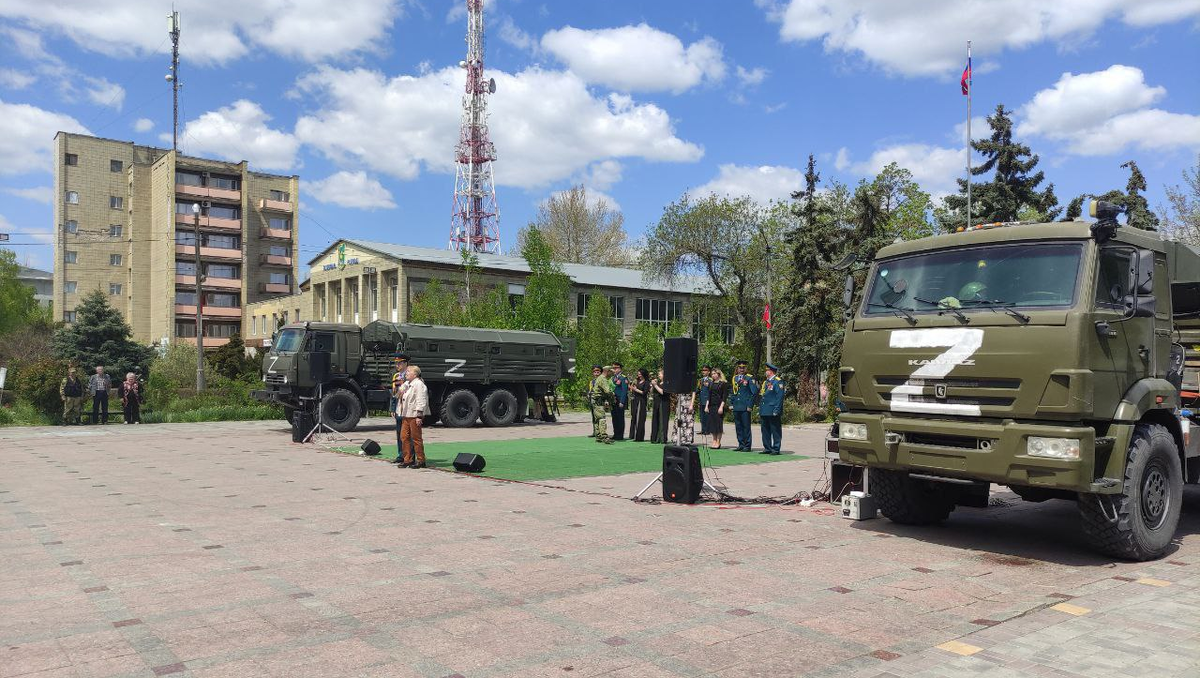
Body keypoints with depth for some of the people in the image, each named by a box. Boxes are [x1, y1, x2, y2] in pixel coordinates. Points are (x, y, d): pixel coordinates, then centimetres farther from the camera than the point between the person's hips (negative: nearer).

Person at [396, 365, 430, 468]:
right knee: (404, 437, 9)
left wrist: (419, 416, -21)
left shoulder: (419, 384, -10)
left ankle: (420, 461, 3)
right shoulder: (406, 384, 19)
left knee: (416, 438, -4)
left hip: (414, 416, -9)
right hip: (406, 415, 9)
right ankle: (408, 460, 16)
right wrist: (400, 412, 23)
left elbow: (421, 401, -17)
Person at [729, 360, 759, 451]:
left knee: (746, 426, -2)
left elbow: (755, 392, -7)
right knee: (738, 427, 9)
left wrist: (750, 405, -10)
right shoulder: (734, 378, 14)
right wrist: (731, 404, 12)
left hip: (745, 407, -6)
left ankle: (747, 446, 4)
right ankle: (741, 444, 18)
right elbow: (731, 392, 20)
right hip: (736, 407, 6)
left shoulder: (750, 378, -4)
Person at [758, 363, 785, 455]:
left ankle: (776, 449, 3)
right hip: (764, 412, 9)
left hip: (773, 412, -9)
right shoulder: (766, 382, 18)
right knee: (765, 430, 11)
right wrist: (760, 409, 16)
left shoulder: (778, 382, -8)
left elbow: (780, 397, -14)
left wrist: (776, 410, -19)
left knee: (775, 431, -1)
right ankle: (767, 448, 18)